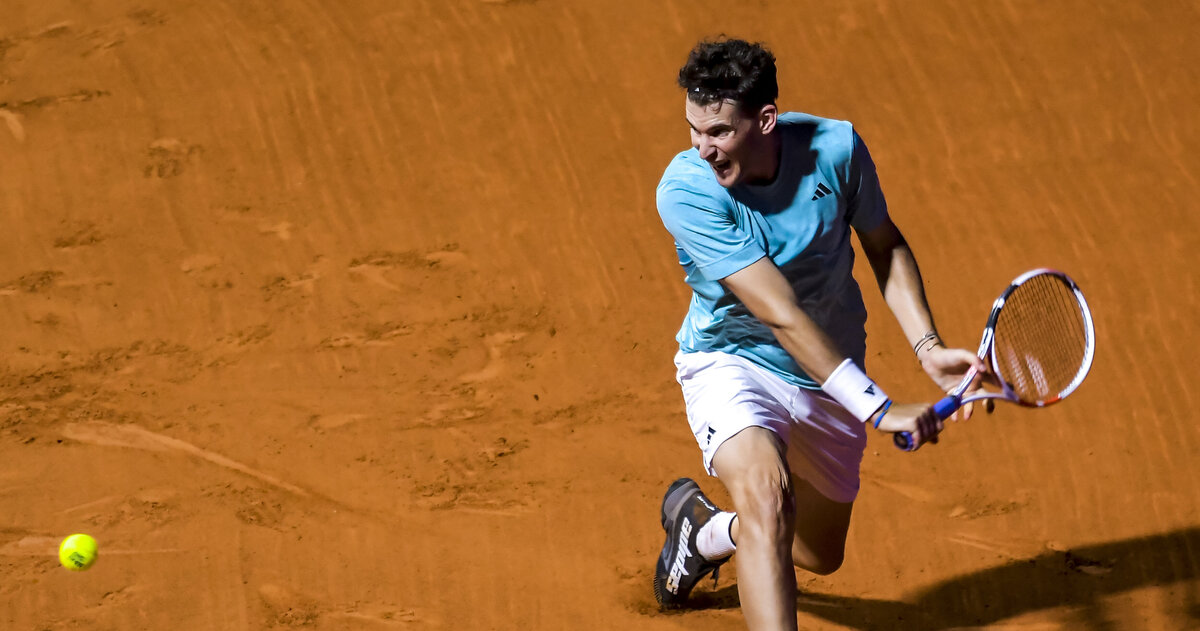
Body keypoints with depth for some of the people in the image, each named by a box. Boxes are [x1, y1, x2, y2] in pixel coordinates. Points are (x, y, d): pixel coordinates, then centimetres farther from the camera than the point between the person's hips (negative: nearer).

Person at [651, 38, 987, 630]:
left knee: (819, 555, 17)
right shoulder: (685, 191, -28)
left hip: (831, 375, 4)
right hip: (732, 361, -4)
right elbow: (781, 315, -32)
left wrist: (927, 347, -13)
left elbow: (885, 246, 2)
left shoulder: (836, 147, -18)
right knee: (766, 493, -35)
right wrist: (879, 409, -37)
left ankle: (701, 530, 47)